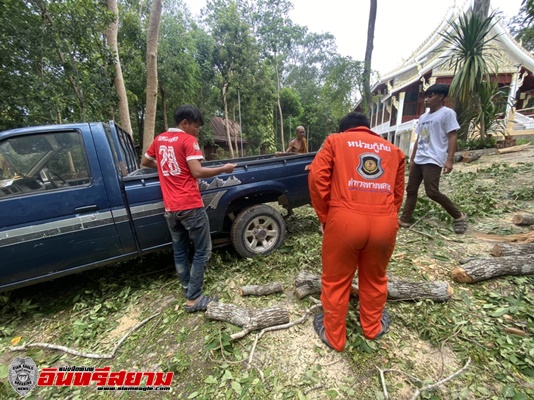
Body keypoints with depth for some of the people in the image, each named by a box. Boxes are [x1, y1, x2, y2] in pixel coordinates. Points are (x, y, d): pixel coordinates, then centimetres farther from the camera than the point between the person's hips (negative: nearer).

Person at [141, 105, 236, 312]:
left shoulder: (159, 139, 14)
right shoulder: (188, 140, -7)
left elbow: (145, 162, 27)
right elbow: (197, 172, -18)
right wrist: (223, 169, -7)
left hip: (170, 208, 8)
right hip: (190, 206, -8)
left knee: (180, 252, 16)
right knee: (202, 252, 3)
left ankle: (189, 291, 30)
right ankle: (193, 299, 9)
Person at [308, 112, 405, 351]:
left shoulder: (335, 141, 11)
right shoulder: (393, 149, 21)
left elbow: (316, 178, -3)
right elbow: (398, 193, 17)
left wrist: (324, 217, 5)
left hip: (345, 219, -3)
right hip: (386, 222, 4)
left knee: (336, 281, 16)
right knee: (375, 279, 26)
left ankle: (333, 336, 36)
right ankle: (373, 328, 49)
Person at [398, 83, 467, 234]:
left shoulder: (447, 113, -3)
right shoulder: (423, 117, 19)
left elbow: (452, 137, -9)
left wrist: (449, 160, -17)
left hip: (433, 160, -8)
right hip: (418, 160, 8)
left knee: (432, 192, -13)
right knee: (411, 190, 5)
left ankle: (459, 216, 9)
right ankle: (404, 220, 11)